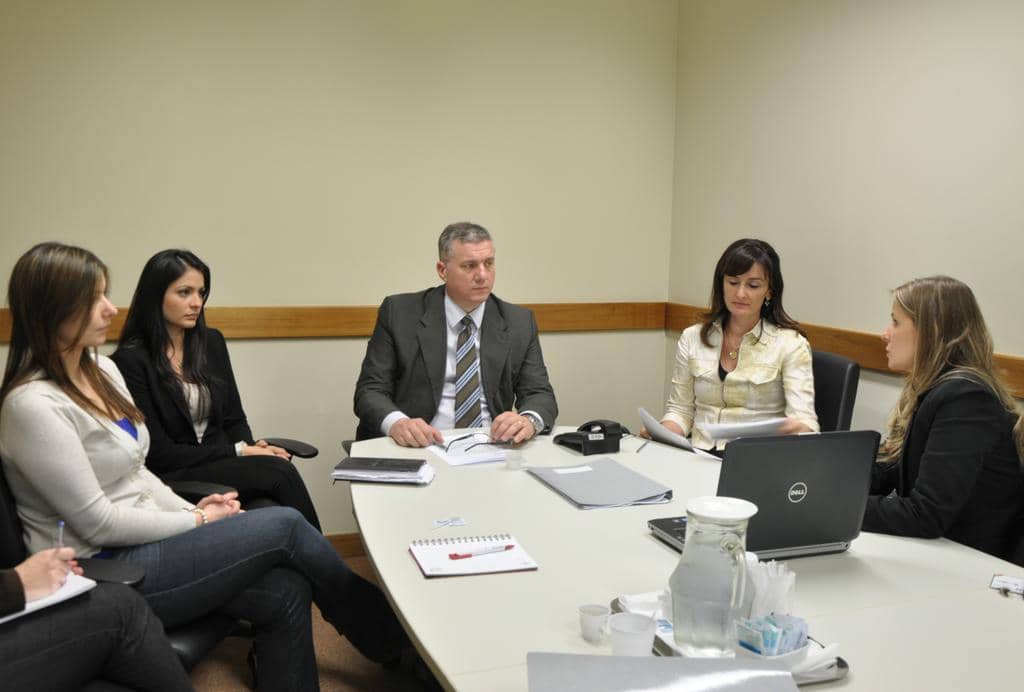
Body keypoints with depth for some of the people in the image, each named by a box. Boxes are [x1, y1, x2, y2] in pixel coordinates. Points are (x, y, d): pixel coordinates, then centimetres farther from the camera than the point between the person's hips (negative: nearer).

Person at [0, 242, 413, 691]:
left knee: (285, 592, -12)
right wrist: (196, 521, -9)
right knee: (285, 526, -13)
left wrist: (190, 510, -1)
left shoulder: (101, 369, 7)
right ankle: (390, 638, 9)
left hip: (140, 541, 8)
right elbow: (96, 522, -19)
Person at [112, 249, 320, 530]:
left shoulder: (212, 342, 10)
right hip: (172, 478, -5)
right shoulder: (131, 361, -9)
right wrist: (239, 452, -14)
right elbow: (157, 454, -10)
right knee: (279, 473, -29)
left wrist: (253, 448, -9)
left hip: (223, 463, 5)